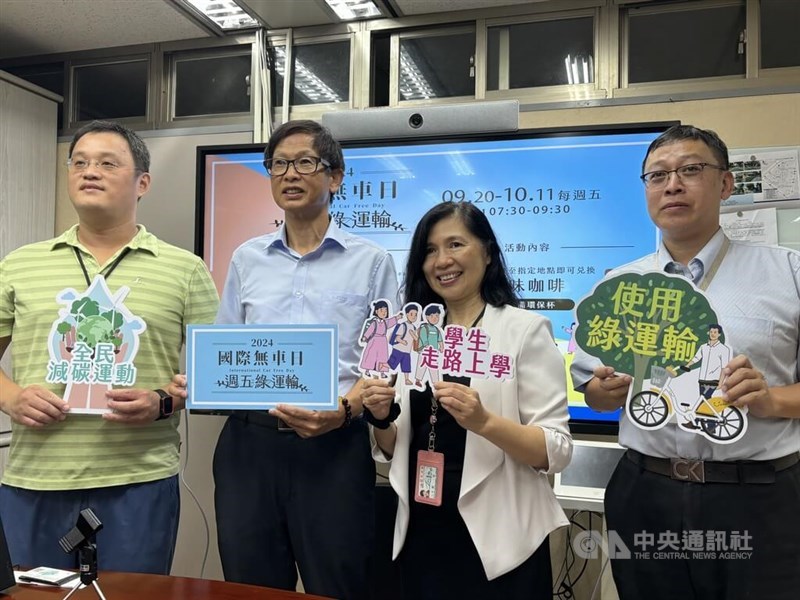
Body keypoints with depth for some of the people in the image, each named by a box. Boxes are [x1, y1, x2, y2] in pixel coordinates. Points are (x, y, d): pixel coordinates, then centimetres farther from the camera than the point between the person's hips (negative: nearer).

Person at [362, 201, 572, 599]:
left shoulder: (525, 329, -9)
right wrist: (381, 419, -10)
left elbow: (557, 450, -13)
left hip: (498, 539, -4)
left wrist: (483, 421, -27)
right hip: (423, 534, 5)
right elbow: (392, 451, 10)